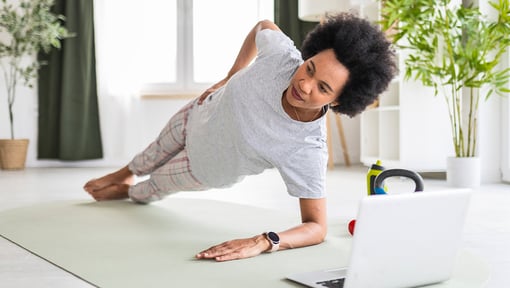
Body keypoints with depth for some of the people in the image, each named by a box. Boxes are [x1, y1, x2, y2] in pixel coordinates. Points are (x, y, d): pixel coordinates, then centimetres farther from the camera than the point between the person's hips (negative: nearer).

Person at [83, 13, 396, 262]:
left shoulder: (307, 153, -46)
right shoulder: (283, 52, -37)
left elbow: (317, 227, -40)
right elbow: (263, 27, -12)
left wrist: (263, 242, -57)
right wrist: (230, 77, -8)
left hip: (205, 168, -2)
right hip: (201, 112, 3)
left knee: (154, 187, 27)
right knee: (156, 153, 34)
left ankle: (130, 192, 67)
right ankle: (124, 173, 72)